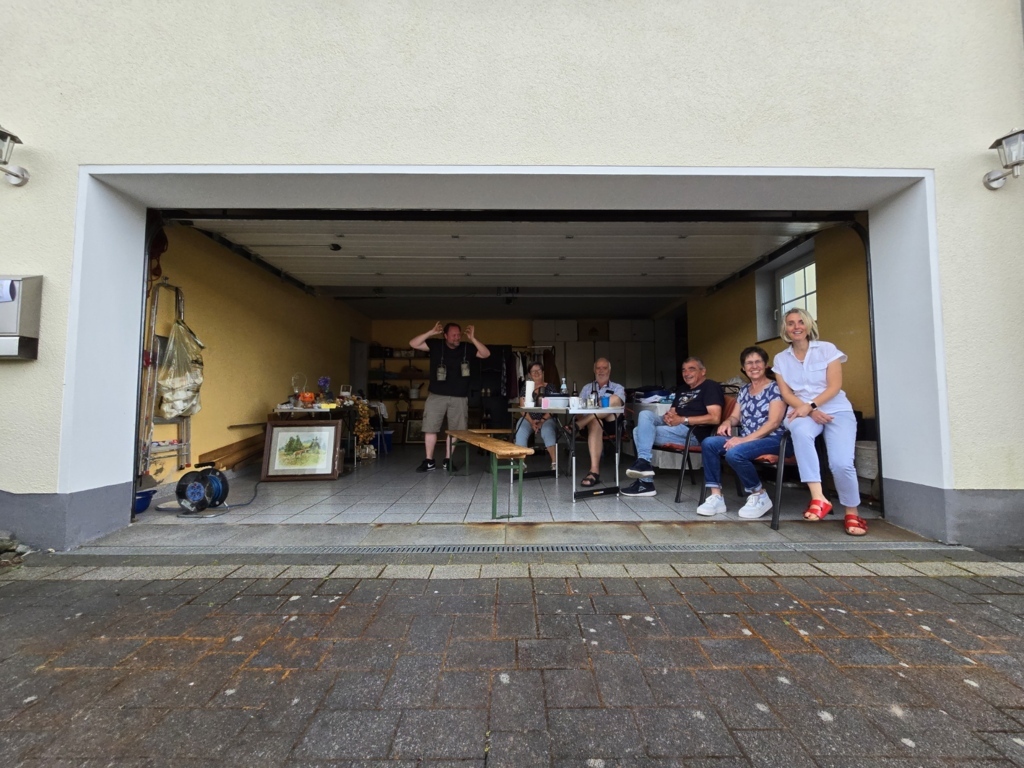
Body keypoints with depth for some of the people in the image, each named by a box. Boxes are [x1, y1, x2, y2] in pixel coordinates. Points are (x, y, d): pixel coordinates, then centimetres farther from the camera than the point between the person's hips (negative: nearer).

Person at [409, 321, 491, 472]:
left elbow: (486, 354, -5)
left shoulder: (467, 348, 2)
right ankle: (429, 461, 10)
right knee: (430, 428, 0)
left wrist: (473, 339, -14)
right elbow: (413, 344, -7)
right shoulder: (435, 345, 0)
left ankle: (448, 460, 18)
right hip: (436, 395, -1)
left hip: (459, 397, 1)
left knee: (454, 430, 6)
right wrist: (431, 332, -15)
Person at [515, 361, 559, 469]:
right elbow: (523, 407, 1)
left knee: (547, 431, -33)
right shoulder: (525, 388, 9)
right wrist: (532, 422, -14)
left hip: (546, 419, -1)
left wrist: (542, 421, -17)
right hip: (528, 418, 1)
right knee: (521, 432, -29)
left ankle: (555, 463, -26)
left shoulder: (550, 388, 6)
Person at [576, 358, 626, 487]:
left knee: (614, 399, -28)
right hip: (590, 423, 1)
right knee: (595, 423, -37)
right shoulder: (587, 388, 25)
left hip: (611, 424, -1)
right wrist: (580, 420, -12)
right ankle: (594, 471, -45)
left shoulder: (618, 388, 16)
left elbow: (615, 403, -6)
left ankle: (577, 426, -33)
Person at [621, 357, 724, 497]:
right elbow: (672, 412, 23)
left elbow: (715, 418, -15)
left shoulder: (710, 387, -1)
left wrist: (682, 420, -16)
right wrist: (668, 416, -4)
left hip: (693, 432, -9)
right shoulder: (683, 389, 26)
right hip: (674, 427, 9)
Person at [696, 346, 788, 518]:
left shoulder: (775, 388, -3)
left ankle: (760, 496, -9)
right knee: (708, 443, -18)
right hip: (745, 439, 7)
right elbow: (736, 417, 18)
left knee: (734, 453, -34)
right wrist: (727, 422, -8)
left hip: (771, 440, -6)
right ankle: (716, 496, -18)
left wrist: (745, 439, -23)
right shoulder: (744, 390, 17)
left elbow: (774, 422, -14)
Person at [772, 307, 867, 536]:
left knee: (841, 463, -22)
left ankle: (852, 513, 5)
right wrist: (810, 412, -15)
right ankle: (818, 498, -36)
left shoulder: (827, 349, 2)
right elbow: (786, 393, 1)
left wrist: (810, 406, -20)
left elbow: (835, 386, -6)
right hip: (802, 411, 1)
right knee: (801, 431, -38)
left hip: (836, 409, -1)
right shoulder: (781, 358, 8)